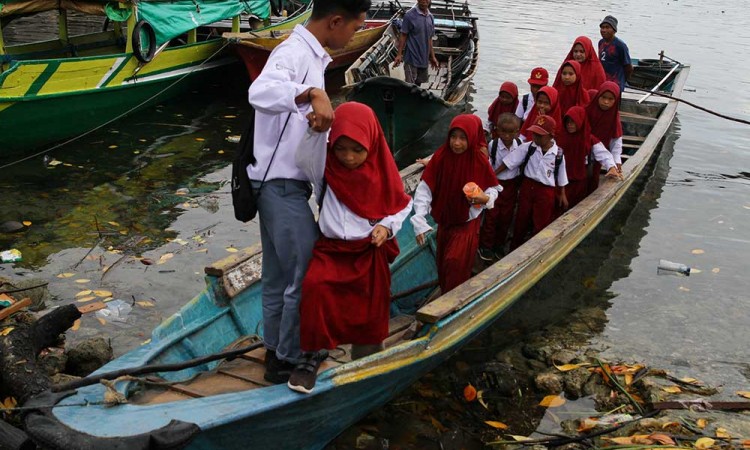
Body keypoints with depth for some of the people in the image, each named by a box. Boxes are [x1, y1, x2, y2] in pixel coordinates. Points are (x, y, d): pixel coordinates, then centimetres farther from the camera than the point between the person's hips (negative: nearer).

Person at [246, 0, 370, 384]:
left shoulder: (309, 54, 14)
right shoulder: (295, 53, -18)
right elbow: (260, 91, -39)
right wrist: (313, 93, -50)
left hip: (282, 184, 10)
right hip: (282, 185, -10)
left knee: (279, 274, 18)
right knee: (307, 275, 0)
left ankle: (276, 351, 32)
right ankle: (288, 361, 13)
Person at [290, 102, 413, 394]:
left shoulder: (381, 170, -5)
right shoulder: (327, 165, -3)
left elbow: (402, 205, 3)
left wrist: (387, 227, -14)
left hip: (370, 250, 1)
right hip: (332, 247, 0)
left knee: (370, 310, 8)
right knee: (315, 285, -27)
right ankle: (313, 354, -13)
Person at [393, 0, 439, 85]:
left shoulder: (431, 17, 8)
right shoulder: (410, 15, -11)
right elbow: (403, 36, -8)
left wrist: (432, 56, 16)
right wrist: (399, 55, -12)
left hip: (424, 59, 6)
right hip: (412, 58, -6)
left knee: (418, 84, 13)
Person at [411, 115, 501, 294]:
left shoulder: (480, 161, -17)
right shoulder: (440, 157, -16)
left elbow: (494, 189, -4)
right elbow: (424, 189, -16)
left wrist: (485, 198, -27)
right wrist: (419, 221, -25)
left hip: (468, 223, -2)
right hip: (444, 221, 3)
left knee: (456, 264, -13)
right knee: (443, 265, 15)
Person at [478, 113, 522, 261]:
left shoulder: (520, 145, -11)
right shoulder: (492, 145, -17)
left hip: (511, 185, 3)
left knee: (506, 216, 15)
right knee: (491, 216, 8)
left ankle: (499, 244, 33)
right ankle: (486, 245, 25)